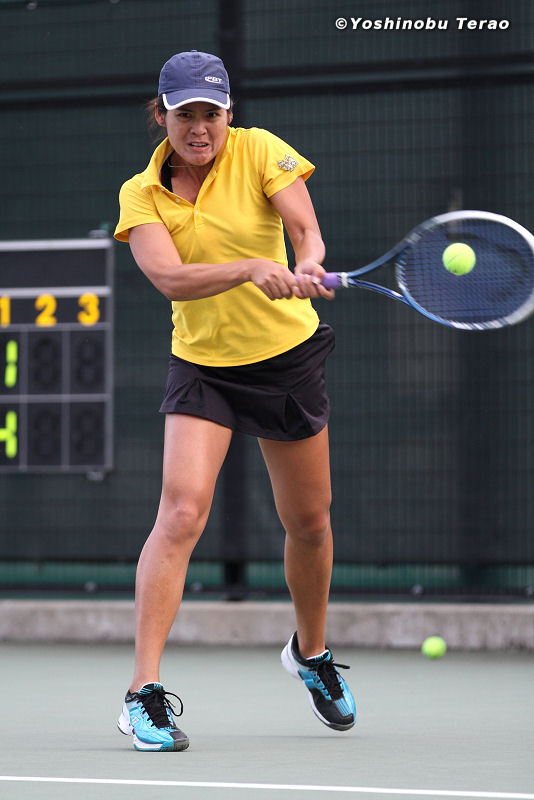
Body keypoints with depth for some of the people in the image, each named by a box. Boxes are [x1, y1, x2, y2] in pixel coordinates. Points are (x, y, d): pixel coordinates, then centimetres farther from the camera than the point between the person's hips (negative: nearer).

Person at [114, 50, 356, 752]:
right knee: (181, 513, -20)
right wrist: (252, 269, -40)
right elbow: (170, 278, -24)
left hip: (288, 355, 1)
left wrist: (307, 264, -44)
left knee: (309, 522, 11)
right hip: (203, 367, -1)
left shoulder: (258, 151, -8)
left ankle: (311, 653, 40)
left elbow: (306, 227, -20)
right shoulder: (141, 194, -8)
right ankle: (145, 694, -19)